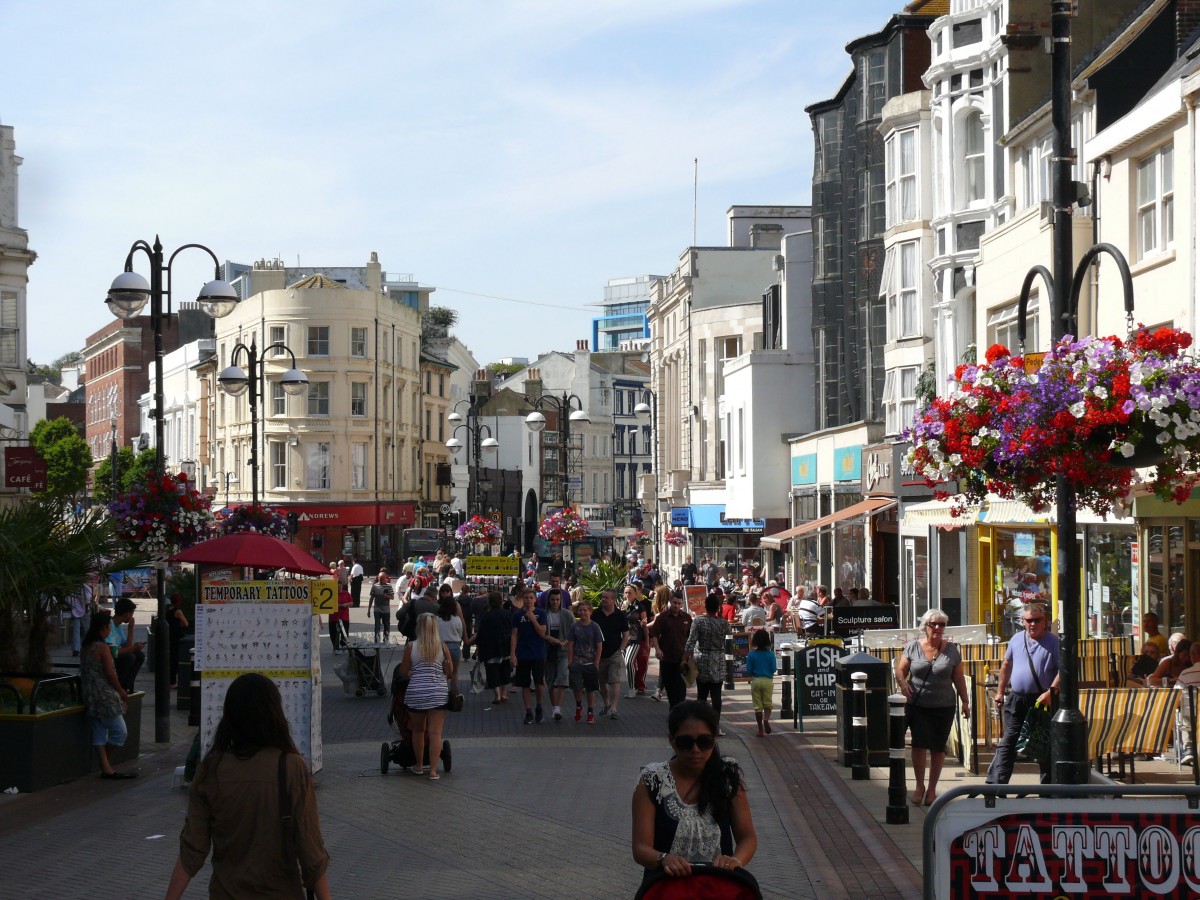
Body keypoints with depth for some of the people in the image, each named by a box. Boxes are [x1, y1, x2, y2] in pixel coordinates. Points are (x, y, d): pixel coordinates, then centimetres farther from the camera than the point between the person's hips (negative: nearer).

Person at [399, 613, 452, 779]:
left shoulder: (411, 647, -4)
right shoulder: (442, 647, -2)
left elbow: (403, 673, 1)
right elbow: (450, 672, 4)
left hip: (416, 693, 0)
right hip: (438, 693, 0)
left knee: (418, 731, 18)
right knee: (435, 732, 1)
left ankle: (419, 766, 30)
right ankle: (433, 770, -2)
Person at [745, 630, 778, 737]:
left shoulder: (751, 655, -7)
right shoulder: (770, 654, -7)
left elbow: (748, 671, -6)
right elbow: (774, 669, -6)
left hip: (756, 680, 0)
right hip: (768, 680, 0)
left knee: (758, 705, 7)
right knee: (767, 704, 10)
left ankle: (760, 729, 7)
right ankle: (766, 719, -20)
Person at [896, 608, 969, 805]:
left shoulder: (951, 649, 4)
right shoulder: (913, 647, 2)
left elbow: (958, 678, 8)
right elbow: (901, 670, 5)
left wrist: (965, 701, 4)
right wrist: (903, 683, -16)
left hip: (943, 707, 1)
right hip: (917, 706, -1)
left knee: (938, 748, 4)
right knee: (919, 744, -12)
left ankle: (932, 789, 17)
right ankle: (920, 786, 5)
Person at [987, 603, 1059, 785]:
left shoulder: (1053, 643, -6)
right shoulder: (1016, 640, 9)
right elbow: (1007, 665, 21)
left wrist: (1051, 692, -22)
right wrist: (1000, 690, 19)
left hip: (1042, 701, -4)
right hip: (1016, 700, 4)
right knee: (1007, 743, 1)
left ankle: (1048, 788, 15)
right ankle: (995, 783, -1)